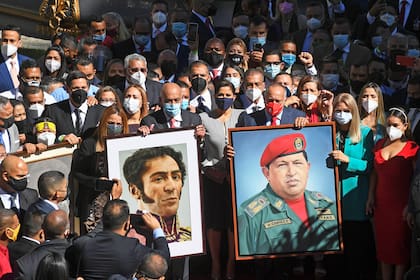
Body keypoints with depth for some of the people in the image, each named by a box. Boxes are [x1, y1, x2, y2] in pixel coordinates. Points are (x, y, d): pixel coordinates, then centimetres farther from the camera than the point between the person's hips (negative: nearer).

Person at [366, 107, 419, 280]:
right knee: (383, 246, 9)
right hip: (381, 204, 5)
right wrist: (371, 197, 8)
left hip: (401, 205, -5)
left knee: (401, 246, 2)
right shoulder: (380, 145, 9)